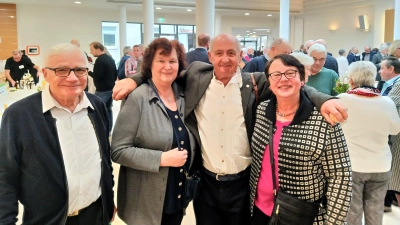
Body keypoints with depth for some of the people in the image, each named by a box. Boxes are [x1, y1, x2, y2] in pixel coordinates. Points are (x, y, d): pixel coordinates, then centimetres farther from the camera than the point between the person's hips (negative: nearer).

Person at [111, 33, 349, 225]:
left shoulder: (256, 83, -4)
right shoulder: (196, 76, 0)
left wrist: (324, 100, -23)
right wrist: (134, 79, -2)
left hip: (242, 182, -1)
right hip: (205, 181, 1)